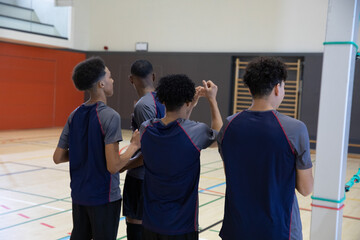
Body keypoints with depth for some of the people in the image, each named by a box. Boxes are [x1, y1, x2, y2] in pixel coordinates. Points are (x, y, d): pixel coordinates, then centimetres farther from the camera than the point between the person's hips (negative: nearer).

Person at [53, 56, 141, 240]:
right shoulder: (110, 116, -18)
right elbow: (113, 166, -23)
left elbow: (58, 157, 5)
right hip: (104, 197, -6)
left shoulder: (75, 115, 2)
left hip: (79, 194, 7)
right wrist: (134, 145, -9)